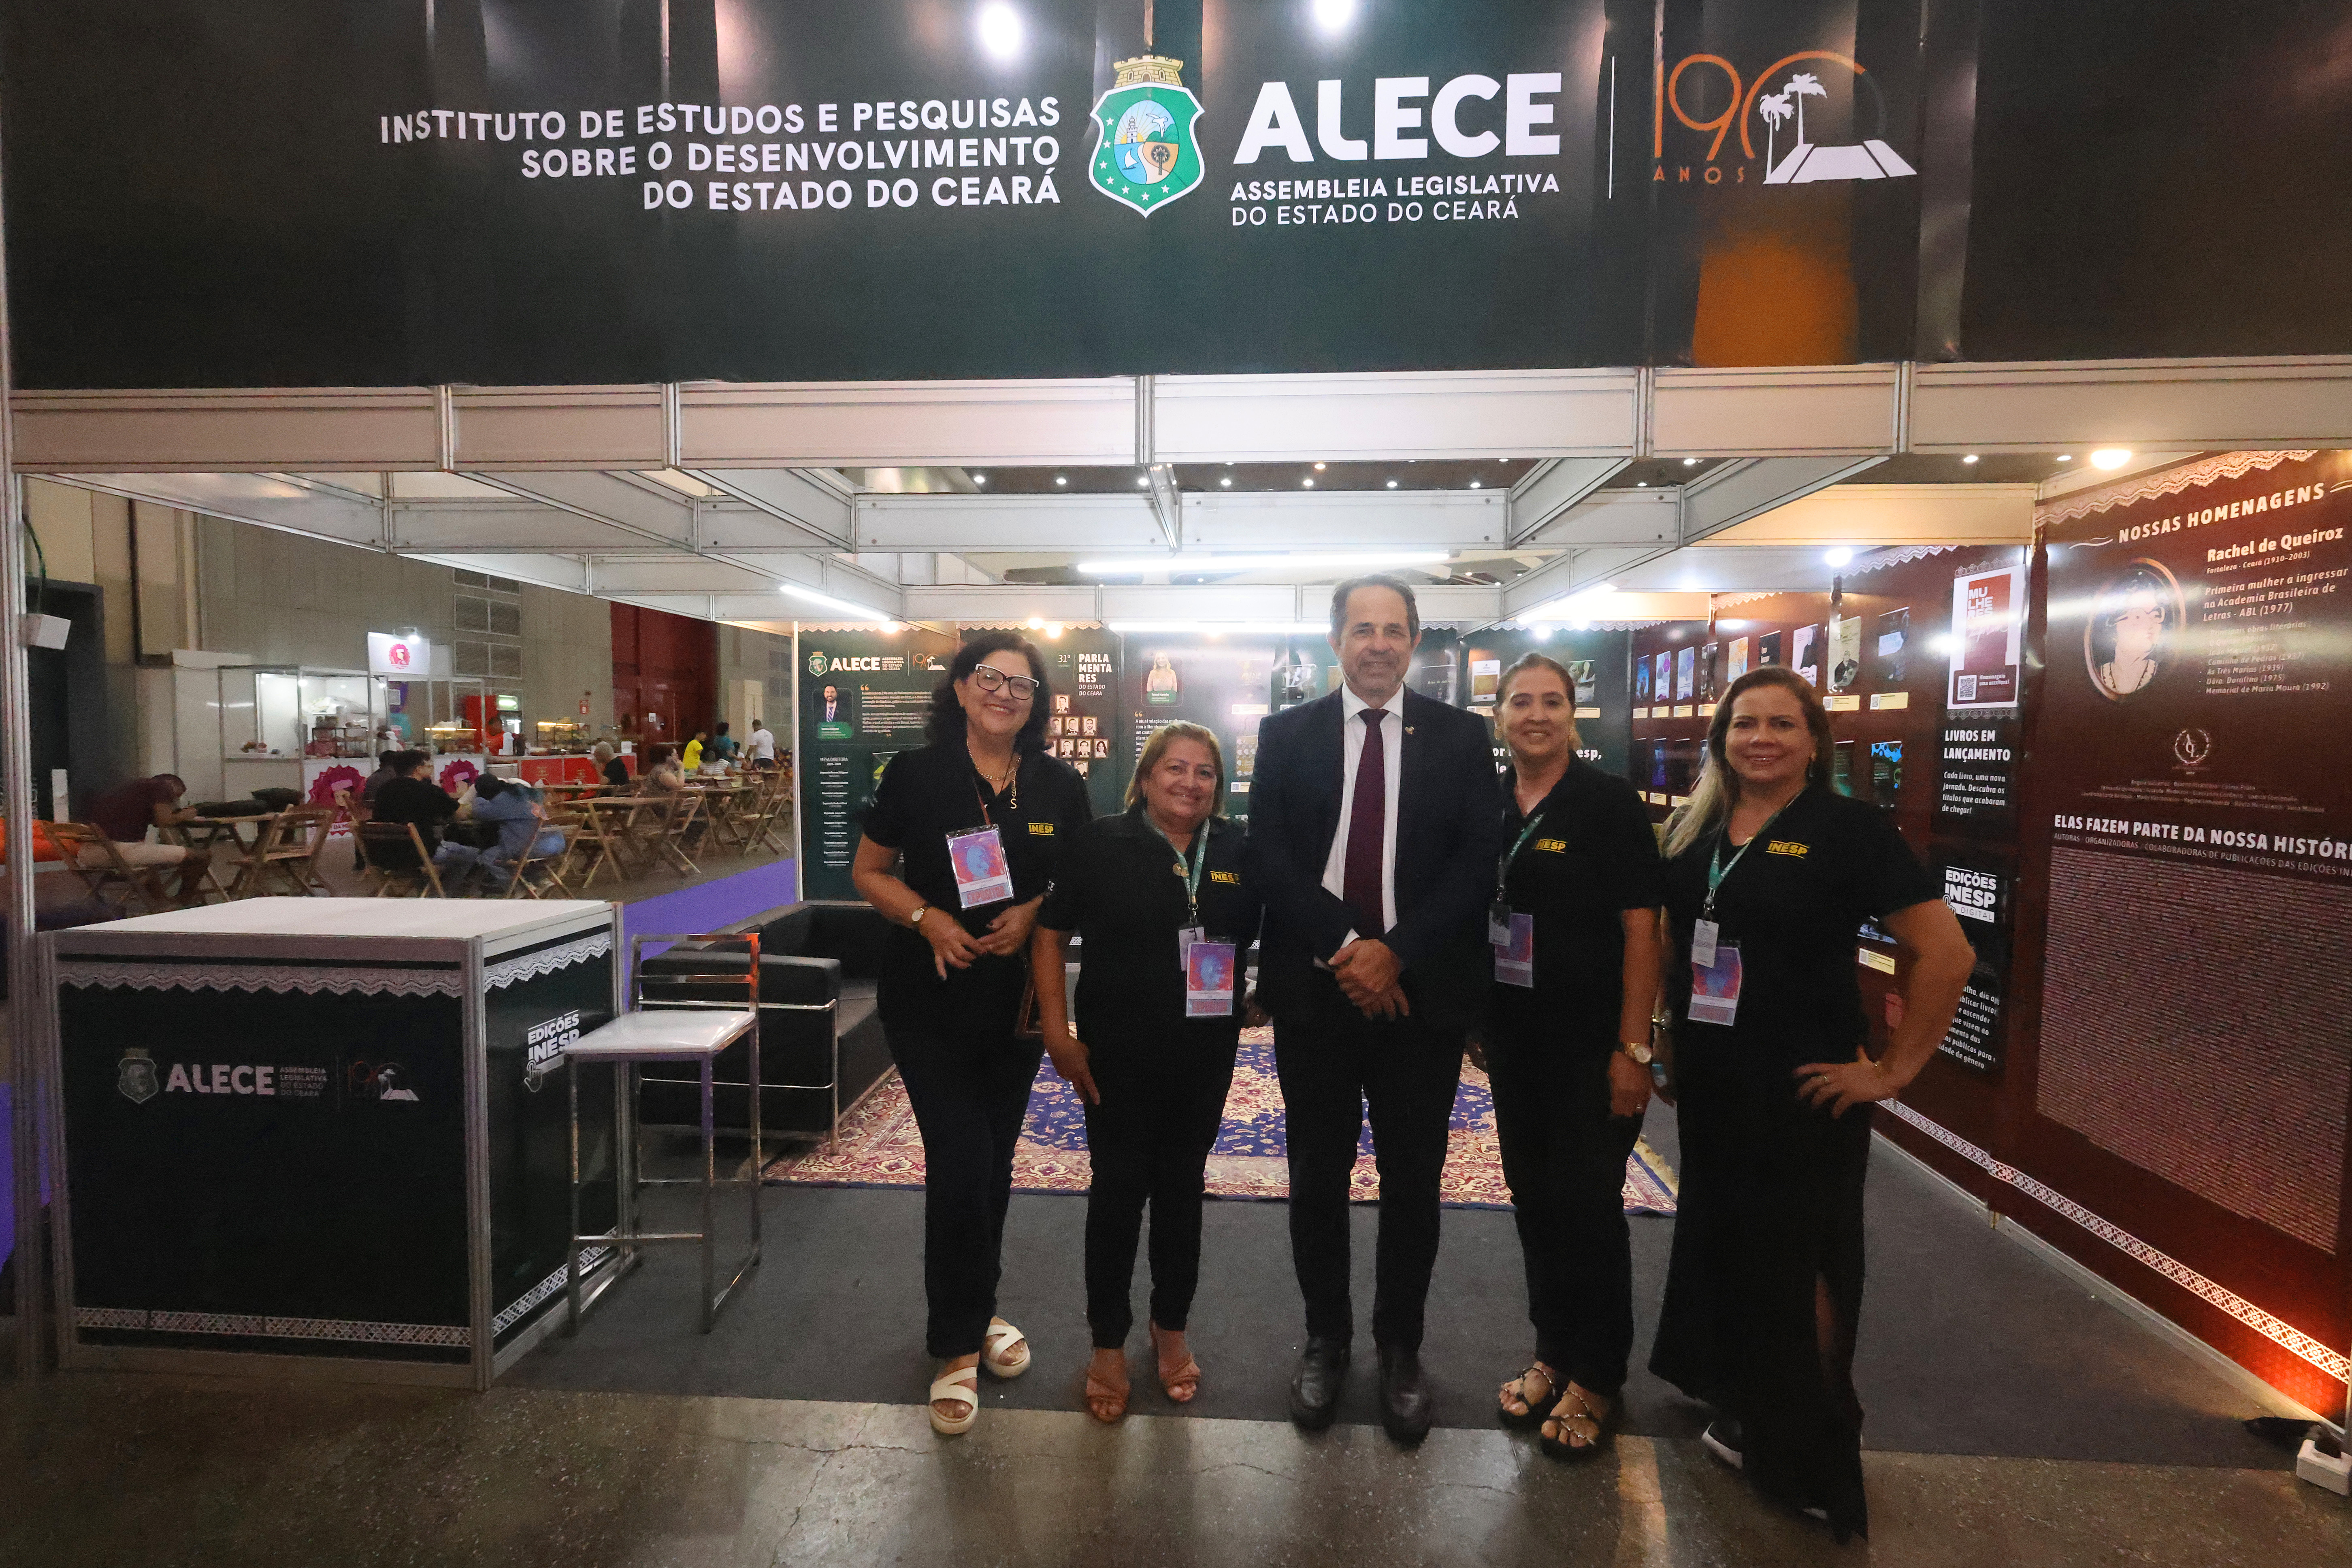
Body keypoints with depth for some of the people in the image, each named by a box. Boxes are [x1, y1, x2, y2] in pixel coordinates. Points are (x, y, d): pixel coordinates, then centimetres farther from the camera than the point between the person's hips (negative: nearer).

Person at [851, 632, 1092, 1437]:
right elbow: (869, 871, -1)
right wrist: (928, 919, -18)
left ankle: (978, 1309, 40)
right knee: (960, 1164, -5)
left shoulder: (1060, 787, -2)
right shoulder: (915, 774, -8)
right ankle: (957, 1346, 17)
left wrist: (1034, 912, -14)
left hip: (1019, 998, 3)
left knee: (994, 1160, 17)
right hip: (929, 999, -3)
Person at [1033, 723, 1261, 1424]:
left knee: (1182, 1185, 16)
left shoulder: (1237, 849, -1)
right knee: (1118, 1189, 7)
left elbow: (1262, 933, 11)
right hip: (1120, 1051, -2)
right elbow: (1050, 934, -6)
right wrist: (1058, 1033, -10)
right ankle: (1108, 1342, 27)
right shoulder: (1102, 844, -9)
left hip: (1205, 1052, 3)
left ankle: (1171, 1327, 36)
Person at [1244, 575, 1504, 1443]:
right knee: (1317, 1175, 13)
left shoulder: (1460, 735, 2)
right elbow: (1268, 856, -4)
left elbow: (1478, 859, -4)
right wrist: (1343, 948, -14)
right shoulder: (1286, 734, 3)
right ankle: (1325, 1337, 34)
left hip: (1421, 989, 0)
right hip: (1314, 986, 1)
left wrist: (1396, 952, -15)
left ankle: (1401, 1347, 33)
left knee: (1413, 1180, 12)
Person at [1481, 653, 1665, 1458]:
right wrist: (1476, 1024, 10)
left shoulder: (1608, 801, -10)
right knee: (1534, 1201, 15)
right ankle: (1552, 1353, 34)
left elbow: (1640, 929, -11)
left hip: (1592, 1045, -4)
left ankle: (1597, 1377, 27)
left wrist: (1633, 1048, -14)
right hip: (1514, 1042, 5)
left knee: (1588, 1206, 6)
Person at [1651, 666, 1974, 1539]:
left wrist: (1894, 1070, -13)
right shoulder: (1695, 830, 4)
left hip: (1801, 1091, -6)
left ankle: (1807, 1455, 31)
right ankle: (1742, 1407, 42)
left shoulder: (1848, 828, -12)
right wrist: (1670, 1044, 10)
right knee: (1719, 1241, 19)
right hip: (1708, 1083, 6)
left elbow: (1947, 953, -15)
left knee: (1796, 1260, 9)